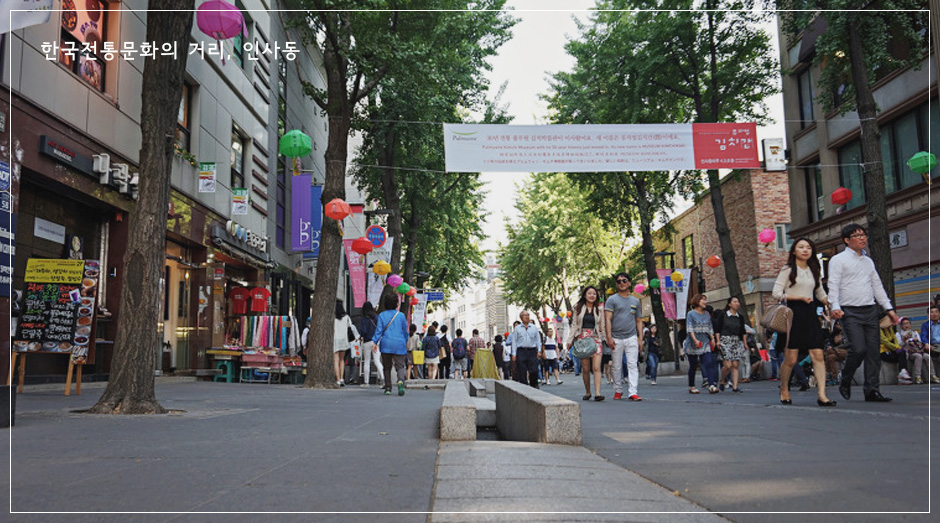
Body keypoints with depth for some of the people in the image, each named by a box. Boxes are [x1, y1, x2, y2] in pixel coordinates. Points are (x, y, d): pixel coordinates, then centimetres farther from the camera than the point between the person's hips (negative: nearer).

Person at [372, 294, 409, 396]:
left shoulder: (382, 315, 2)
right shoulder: (401, 315, 1)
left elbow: (379, 330, -4)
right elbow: (405, 331, 8)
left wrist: (375, 342, -2)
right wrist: (405, 342, 22)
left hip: (386, 345, 1)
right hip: (399, 345, -1)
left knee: (386, 367, 12)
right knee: (400, 366, 0)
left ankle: (388, 388, 13)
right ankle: (401, 381, -29)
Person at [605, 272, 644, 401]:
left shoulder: (635, 301, 15)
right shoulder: (612, 300, 3)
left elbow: (638, 321, 17)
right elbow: (608, 319, -4)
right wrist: (609, 337, -14)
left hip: (631, 338, 2)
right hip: (616, 338, -2)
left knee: (632, 365, -6)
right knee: (617, 367, 5)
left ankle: (632, 392, -8)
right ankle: (618, 390, 19)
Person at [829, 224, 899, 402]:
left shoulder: (868, 261, 20)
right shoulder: (838, 260, 1)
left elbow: (877, 286, 24)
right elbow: (833, 285, -7)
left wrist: (889, 308, 18)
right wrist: (835, 307, -21)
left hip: (870, 311, 6)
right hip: (851, 312, -6)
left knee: (873, 351, 1)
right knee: (858, 349, -16)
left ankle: (872, 390, 6)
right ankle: (845, 382, 6)